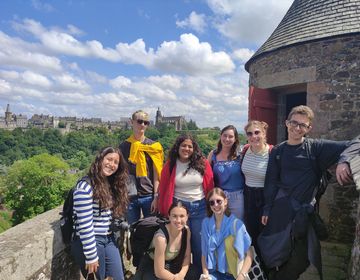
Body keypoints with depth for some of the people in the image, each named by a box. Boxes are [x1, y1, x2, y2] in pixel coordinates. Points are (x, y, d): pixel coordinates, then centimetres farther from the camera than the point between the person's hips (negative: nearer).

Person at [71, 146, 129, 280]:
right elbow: (84, 225, -20)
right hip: (90, 242, -7)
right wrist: (91, 256, -17)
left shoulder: (112, 186, 7)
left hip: (109, 240, 7)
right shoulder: (85, 187, -18)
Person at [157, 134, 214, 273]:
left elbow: (210, 187, 1)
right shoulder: (170, 165, -2)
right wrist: (164, 212, 1)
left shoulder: (203, 163, -3)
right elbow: (163, 189, 1)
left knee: (200, 245, 10)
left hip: (200, 208, 0)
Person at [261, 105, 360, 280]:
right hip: (281, 209, 1)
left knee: (300, 260, 9)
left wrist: (343, 161, -29)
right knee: (274, 254, 8)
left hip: (306, 211, -1)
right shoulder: (277, 151, 3)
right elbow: (271, 182, 5)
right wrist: (267, 209, 4)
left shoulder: (315, 147, -3)